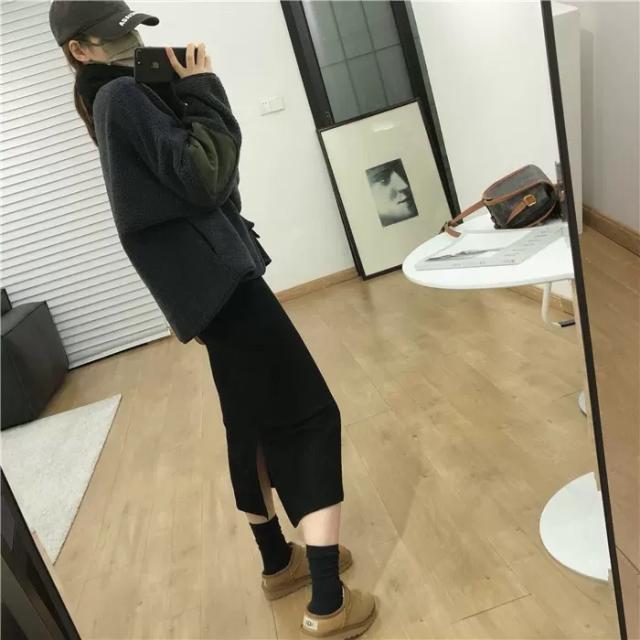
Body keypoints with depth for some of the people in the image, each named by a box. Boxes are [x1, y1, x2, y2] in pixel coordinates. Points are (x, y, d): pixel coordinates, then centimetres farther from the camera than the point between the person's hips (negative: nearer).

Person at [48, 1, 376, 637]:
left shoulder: (120, 99, 19)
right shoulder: (124, 97, -11)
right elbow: (205, 176, -18)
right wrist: (203, 90, -10)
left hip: (209, 276, 10)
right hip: (217, 275, -10)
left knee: (253, 424, 17)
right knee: (308, 417, -7)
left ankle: (278, 561, 34)